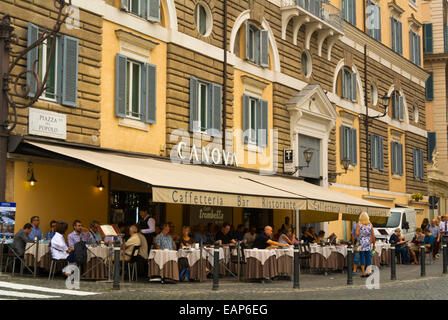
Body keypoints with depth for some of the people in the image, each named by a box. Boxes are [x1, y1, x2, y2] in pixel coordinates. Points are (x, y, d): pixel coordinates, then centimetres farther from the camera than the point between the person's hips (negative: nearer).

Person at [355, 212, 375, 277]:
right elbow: (373, 235, 1)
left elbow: (357, 233, -14)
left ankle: (363, 273, 1)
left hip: (361, 242, -1)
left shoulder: (358, 224, -3)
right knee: (368, 257, 7)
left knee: (362, 257, 3)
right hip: (368, 243, 2)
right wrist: (374, 244, 9)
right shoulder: (370, 224, 3)